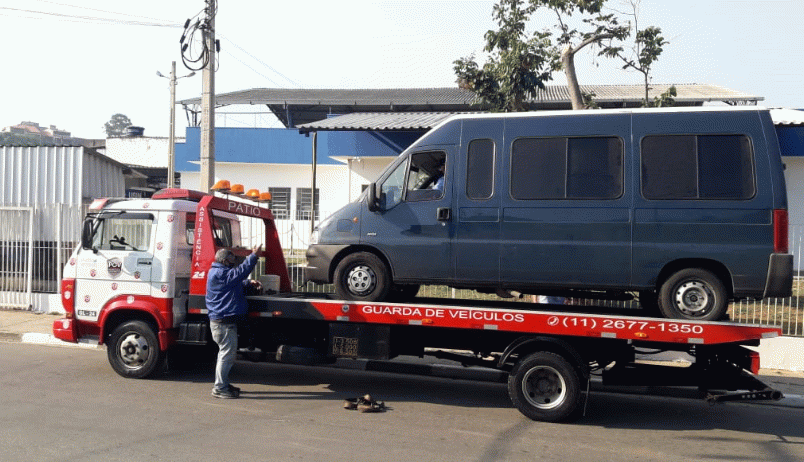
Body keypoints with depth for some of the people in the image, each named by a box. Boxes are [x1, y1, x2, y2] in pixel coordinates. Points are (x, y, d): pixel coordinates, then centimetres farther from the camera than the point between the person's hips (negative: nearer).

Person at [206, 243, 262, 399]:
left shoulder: (217, 272, 17)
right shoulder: (220, 274, -17)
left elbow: (237, 283, 27)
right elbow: (240, 272, -24)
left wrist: (249, 283, 9)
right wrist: (254, 255, -19)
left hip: (222, 320, 11)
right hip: (223, 322, -11)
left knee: (226, 352, 19)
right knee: (228, 353, -6)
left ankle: (222, 384, 28)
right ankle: (220, 388, 0)